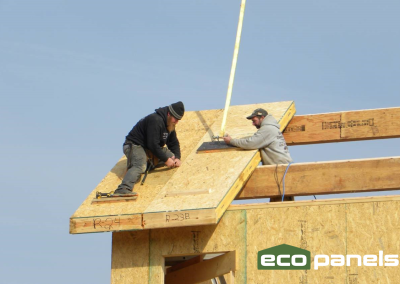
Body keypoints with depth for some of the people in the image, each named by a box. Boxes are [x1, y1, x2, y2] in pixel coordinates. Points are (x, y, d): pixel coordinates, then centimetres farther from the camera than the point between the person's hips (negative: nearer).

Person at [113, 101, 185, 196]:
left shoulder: (170, 124, 8)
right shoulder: (156, 120, -23)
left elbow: (174, 143, 17)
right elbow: (153, 145, -26)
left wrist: (177, 158, -1)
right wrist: (165, 159, -22)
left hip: (149, 149, 10)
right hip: (135, 145, -10)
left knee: (172, 156, 2)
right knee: (140, 166, -38)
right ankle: (123, 190, -58)